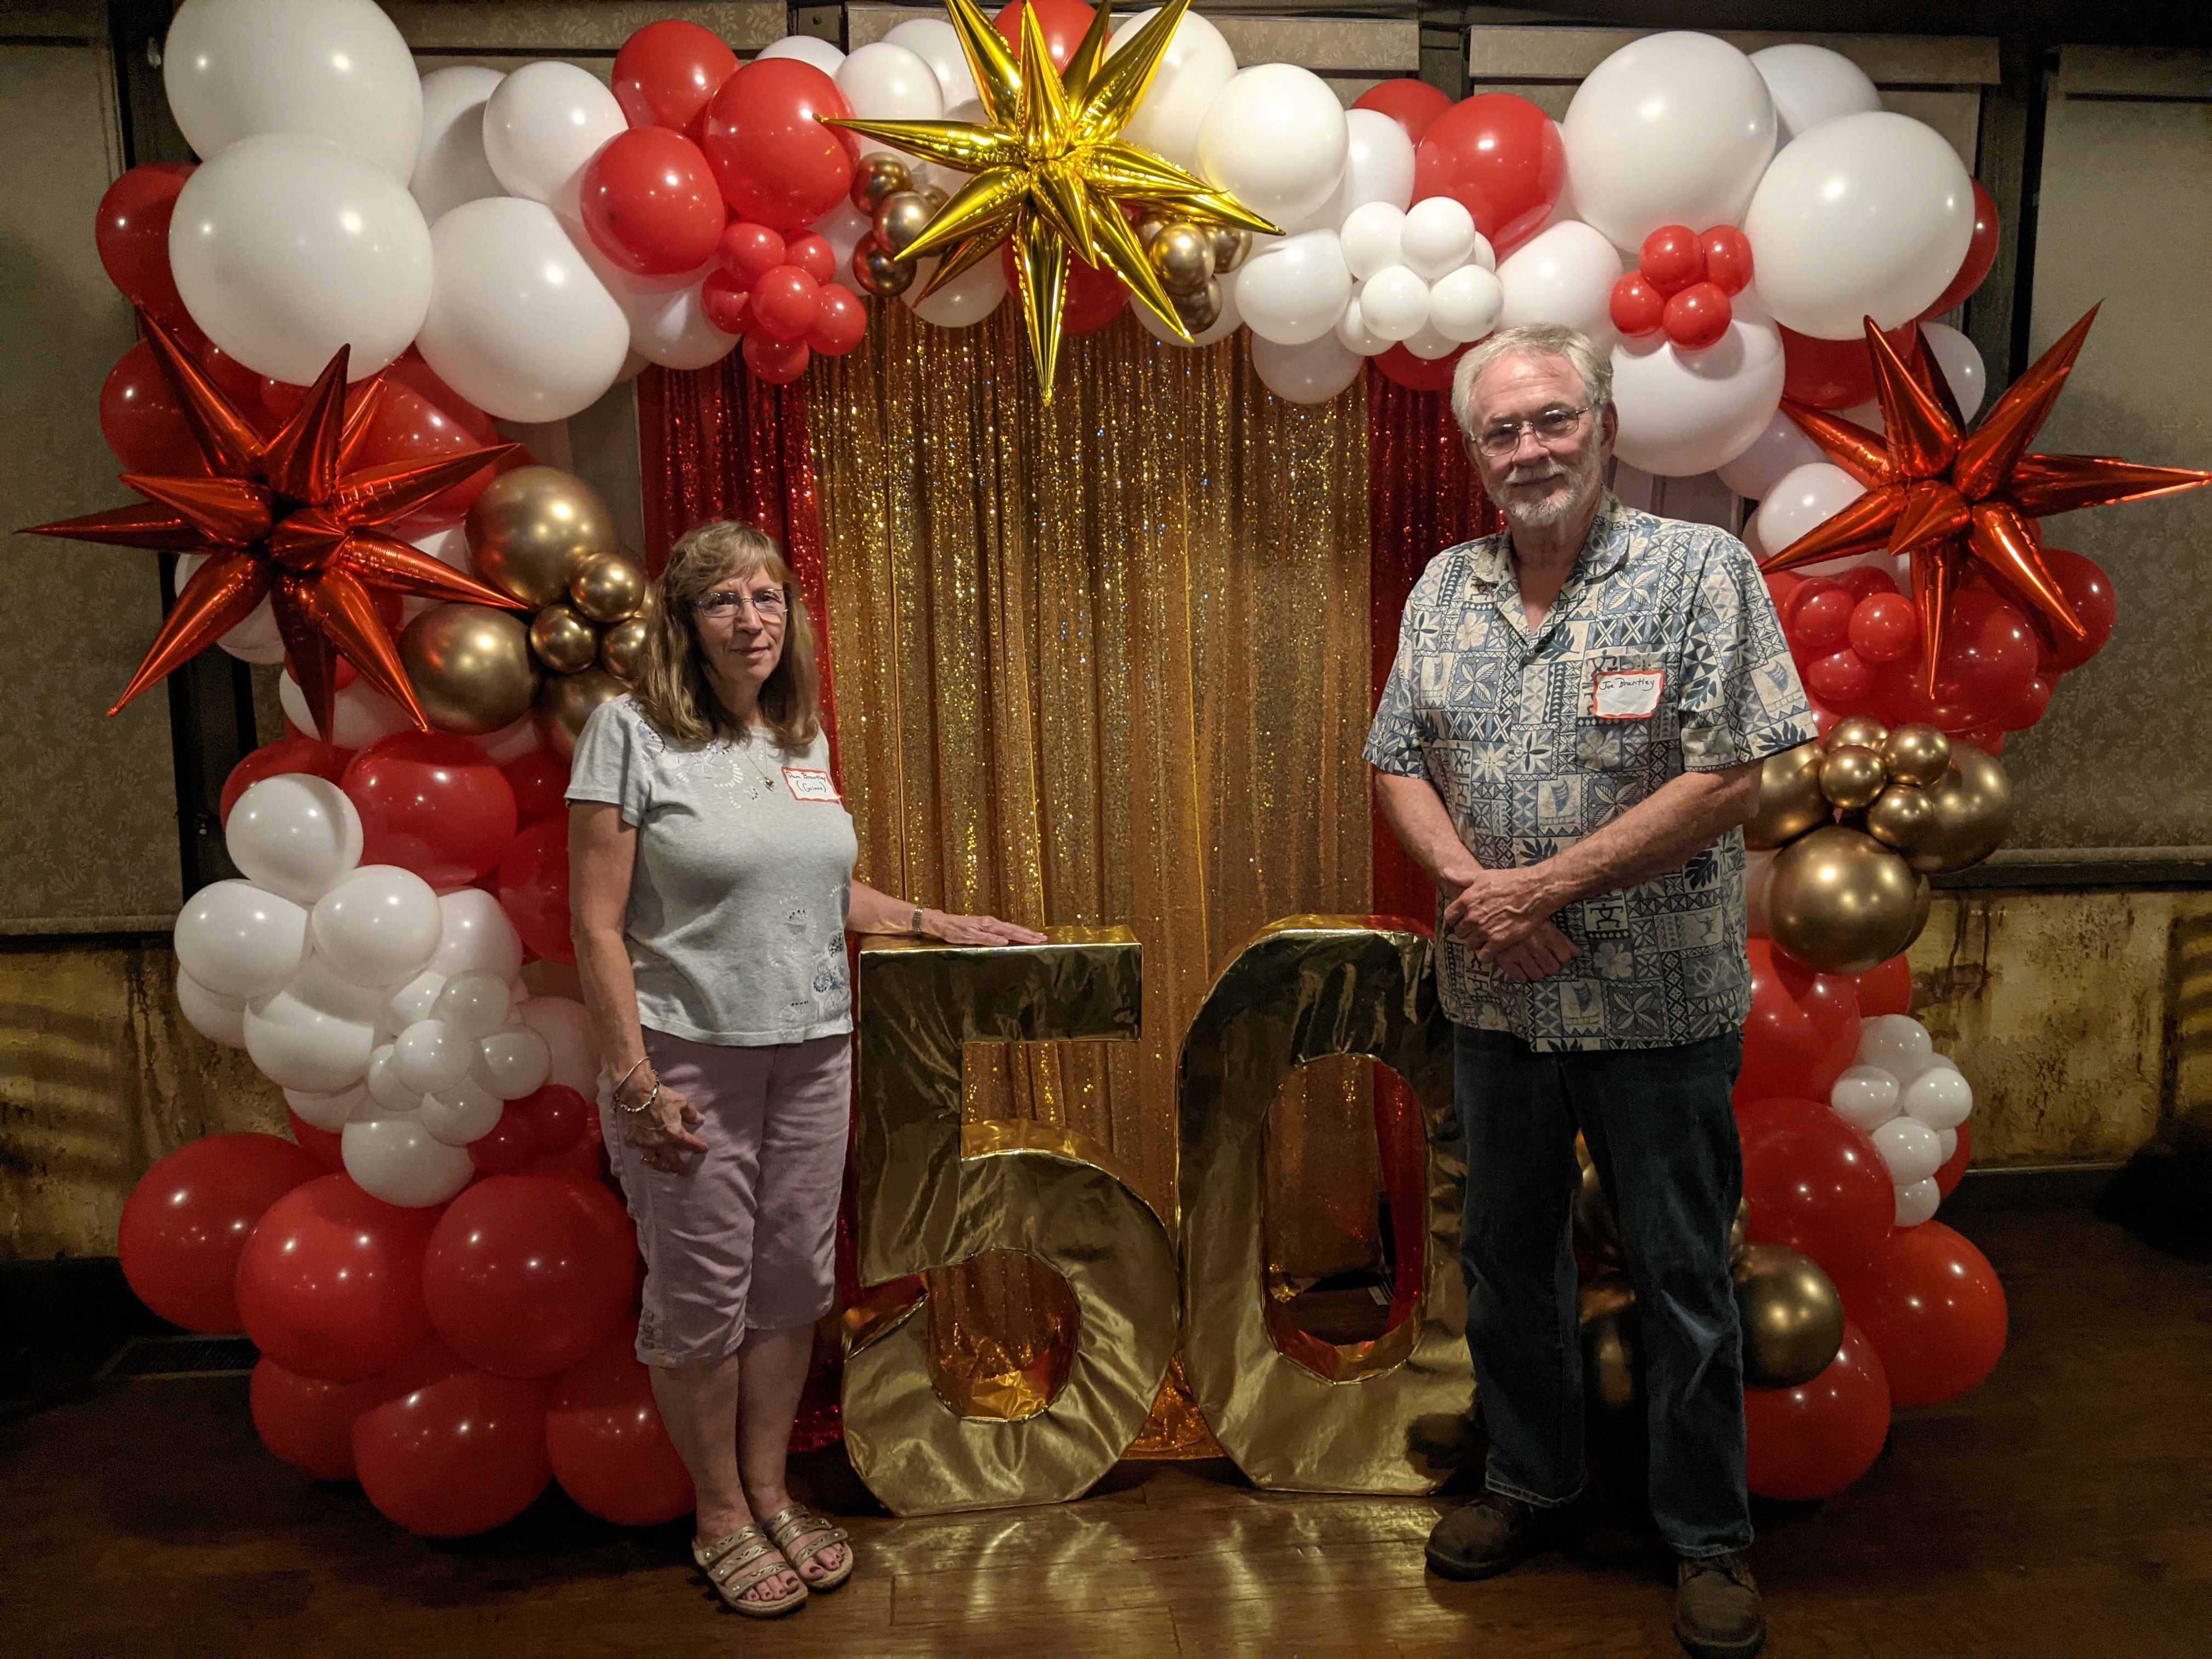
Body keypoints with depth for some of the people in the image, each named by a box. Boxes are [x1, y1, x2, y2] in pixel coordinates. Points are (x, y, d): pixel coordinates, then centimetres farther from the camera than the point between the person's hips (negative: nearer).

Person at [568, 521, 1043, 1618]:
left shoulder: (804, 739, 9)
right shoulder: (631, 733, -8)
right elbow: (598, 926, -11)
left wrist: (936, 922, 16)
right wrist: (635, 1081, -14)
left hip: (813, 1053, 5)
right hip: (690, 1059, -5)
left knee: (791, 1282, 13)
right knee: (701, 1298, 7)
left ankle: (769, 1499, 32)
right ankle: (721, 1521, 27)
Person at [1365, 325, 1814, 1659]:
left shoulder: (1703, 572, -9)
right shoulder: (1445, 590, 6)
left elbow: (1731, 783, -15)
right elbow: (1401, 764, 7)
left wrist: (1544, 886, -17)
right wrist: (1469, 886, -12)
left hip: (1658, 1005, -4)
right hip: (1495, 1000, 5)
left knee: (1684, 1281, 9)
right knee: (1508, 1253, 17)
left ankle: (1711, 1539, 30)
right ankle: (1534, 1485, 39)